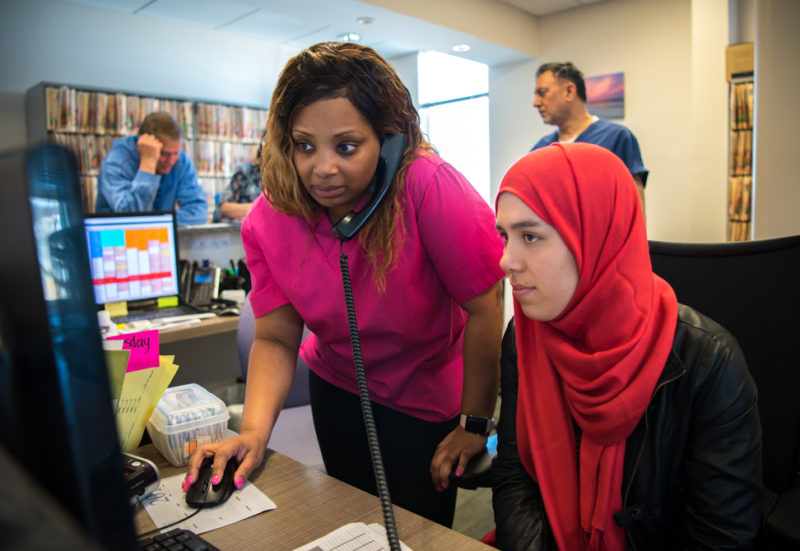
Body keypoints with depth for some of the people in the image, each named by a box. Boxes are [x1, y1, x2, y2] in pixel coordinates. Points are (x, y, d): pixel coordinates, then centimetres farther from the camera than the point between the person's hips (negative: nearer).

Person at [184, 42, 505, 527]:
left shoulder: (429, 187, -32)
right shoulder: (269, 220, -16)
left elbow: (485, 310, -26)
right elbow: (275, 339, -11)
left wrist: (475, 426, -18)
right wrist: (254, 433, -25)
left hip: (427, 401, -4)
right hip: (337, 390, 5)